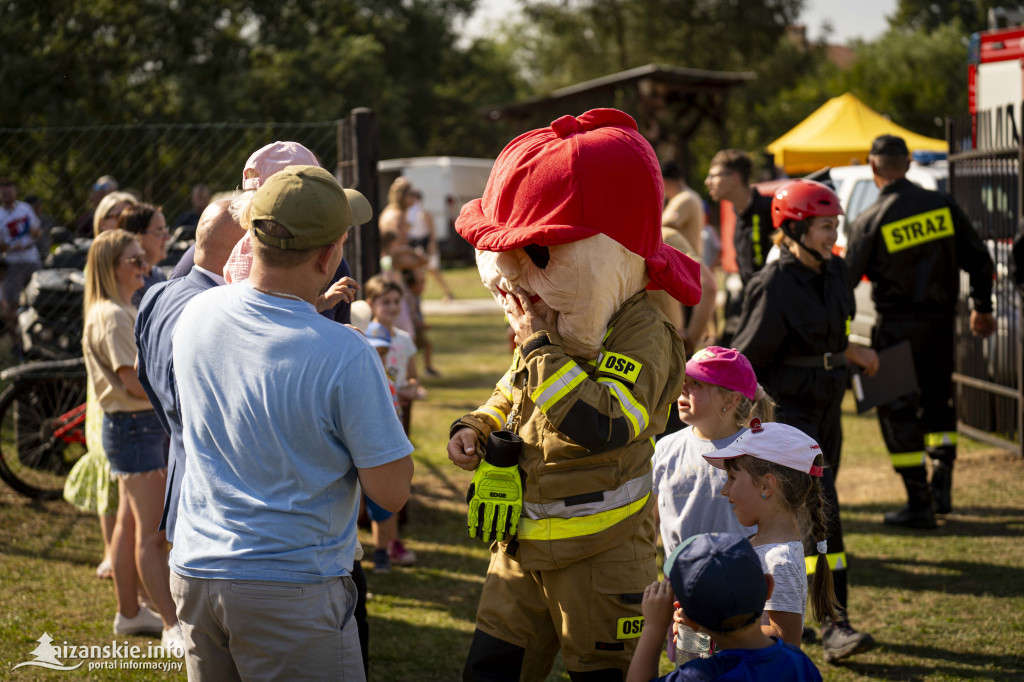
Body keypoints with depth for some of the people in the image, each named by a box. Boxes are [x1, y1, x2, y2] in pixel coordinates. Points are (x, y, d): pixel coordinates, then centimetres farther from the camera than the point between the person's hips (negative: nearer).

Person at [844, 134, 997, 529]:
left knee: (898, 413, 4)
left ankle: (919, 505, 4)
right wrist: (982, 307, 17)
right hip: (941, 320, 4)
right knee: (938, 401, 21)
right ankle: (942, 485, 14)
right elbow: (979, 260, 3)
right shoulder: (943, 206, -1)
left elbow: (847, 278, -6)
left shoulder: (870, 222, -12)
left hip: (897, 327, -4)